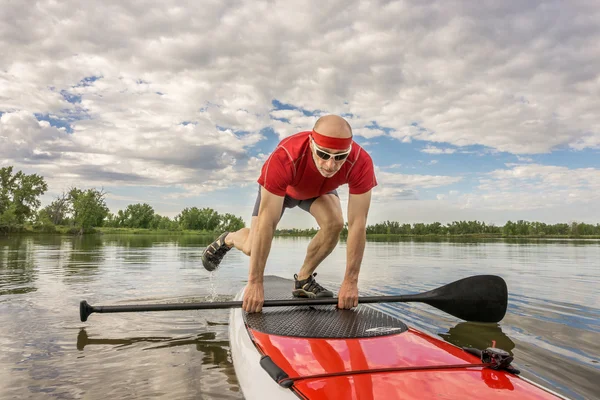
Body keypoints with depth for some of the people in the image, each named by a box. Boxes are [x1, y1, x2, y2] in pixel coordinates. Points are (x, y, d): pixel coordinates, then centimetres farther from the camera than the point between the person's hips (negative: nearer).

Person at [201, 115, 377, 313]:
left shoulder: (361, 163, -39)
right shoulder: (284, 158, -45)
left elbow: (357, 224, -35)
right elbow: (266, 223, -42)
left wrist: (350, 281, -35)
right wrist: (255, 283, -39)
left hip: (319, 190, 2)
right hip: (281, 187, -2)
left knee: (334, 223, -27)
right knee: (252, 247, -7)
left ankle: (304, 279, -2)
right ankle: (228, 239, 31)